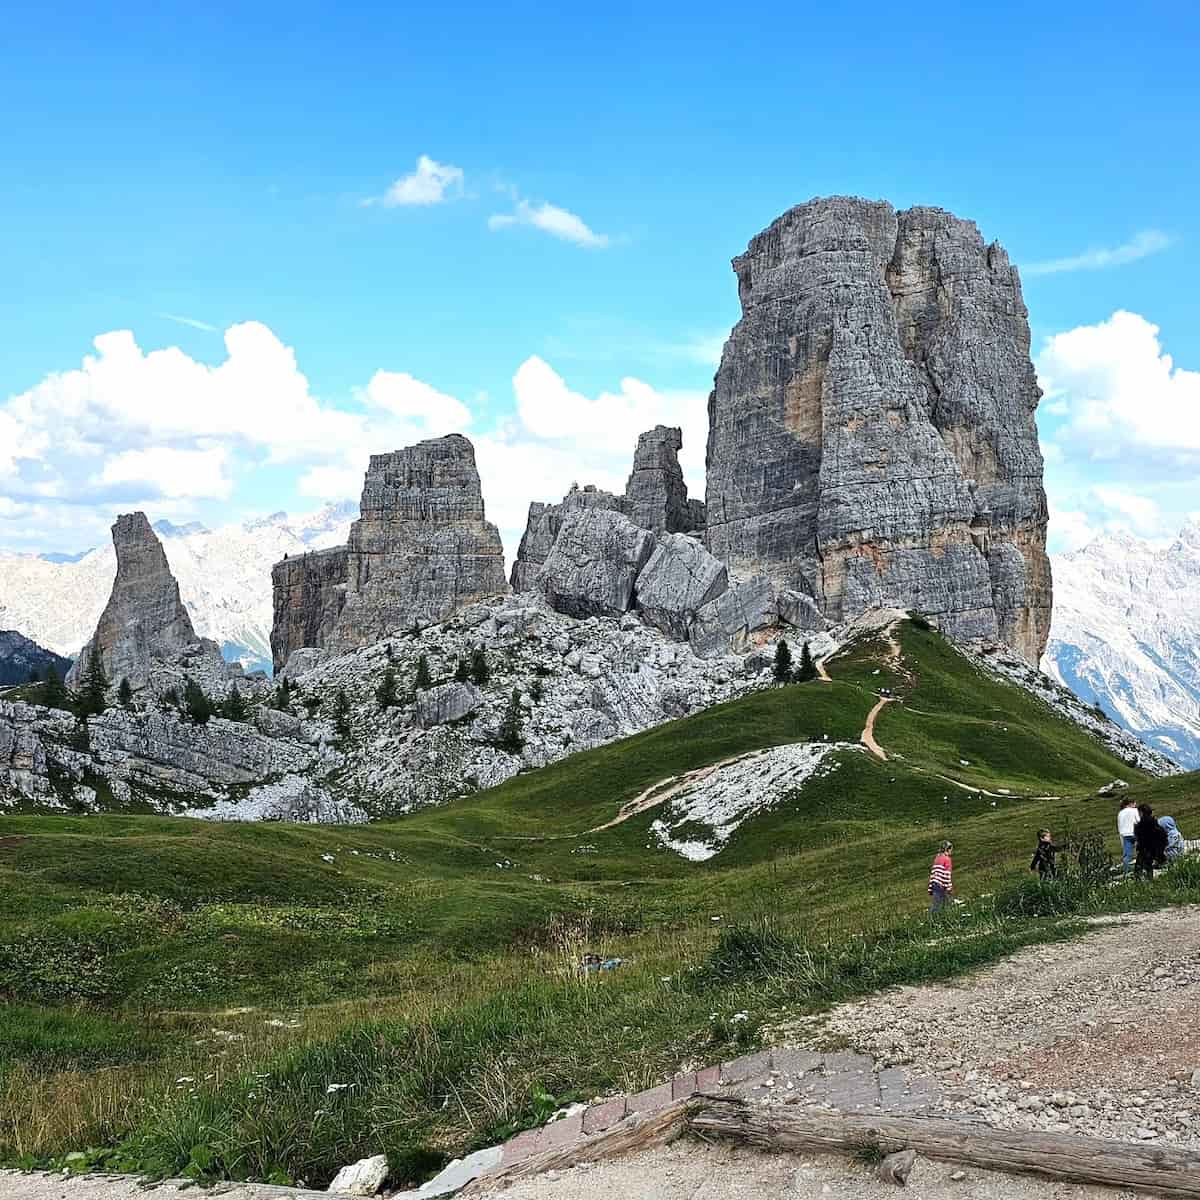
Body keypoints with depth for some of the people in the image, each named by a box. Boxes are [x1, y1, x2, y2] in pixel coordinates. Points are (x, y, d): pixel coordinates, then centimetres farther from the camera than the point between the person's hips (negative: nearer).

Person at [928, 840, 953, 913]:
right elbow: (947, 875, -12)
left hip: (934, 884, 7)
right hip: (941, 886, -7)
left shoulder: (937, 859, 16)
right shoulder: (946, 859, -7)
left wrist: (930, 888, 20)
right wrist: (949, 888, -11)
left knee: (934, 905, 8)